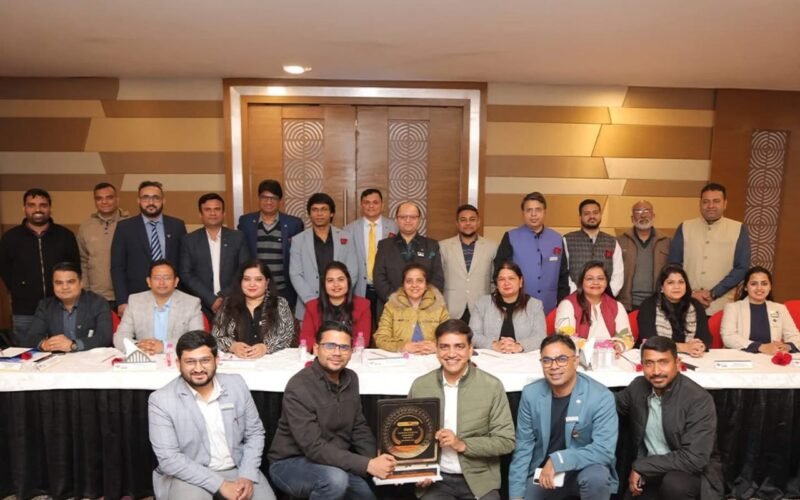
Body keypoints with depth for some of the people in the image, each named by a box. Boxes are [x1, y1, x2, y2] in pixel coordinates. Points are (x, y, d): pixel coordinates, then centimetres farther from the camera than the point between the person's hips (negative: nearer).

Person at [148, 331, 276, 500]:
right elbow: (169, 459, -14)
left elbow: (254, 433, 6)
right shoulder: (161, 400, -10)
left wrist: (247, 476, -10)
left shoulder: (236, 384, 0)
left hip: (237, 469, 3)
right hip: (189, 476, -3)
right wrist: (220, 485, -18)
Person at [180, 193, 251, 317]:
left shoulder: (238, 237, 6)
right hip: (202, 307, 0)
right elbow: (186, 274, 0)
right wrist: (211, 300, -10)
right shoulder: (190, 240, 5)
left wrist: (224, 297, -9)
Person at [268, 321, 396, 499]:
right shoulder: (299, 387, -25)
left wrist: (376, 461, -12)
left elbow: (359, 427, 6)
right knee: (335, 479, -33)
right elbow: (314, 447, -29)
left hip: (334, 463, 7)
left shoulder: (350, 379, -2)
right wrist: (367, 465, -32)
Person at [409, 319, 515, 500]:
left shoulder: (492, 386, -6)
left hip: (479, 480, 0)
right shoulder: (420, 386, -1)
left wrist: (463, 445, -16)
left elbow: (506, 441, -5)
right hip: (436, 480, 0)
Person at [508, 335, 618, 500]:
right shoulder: (531, 394, -8)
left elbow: (604, 450, -24)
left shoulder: (601, 397, -18)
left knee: (596, 477, -32)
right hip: (542, 472, 3)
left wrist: (557, 460, -32)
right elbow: (523, 447, -4)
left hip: (584, 469, -3)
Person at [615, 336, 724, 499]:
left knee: (673, 483, -35)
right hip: (649, 472, 5)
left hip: (692, 472, -5)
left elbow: (694, 459, -26)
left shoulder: (699, 399, -21)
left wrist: (640, 467, -22)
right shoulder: (638, 386, -4)